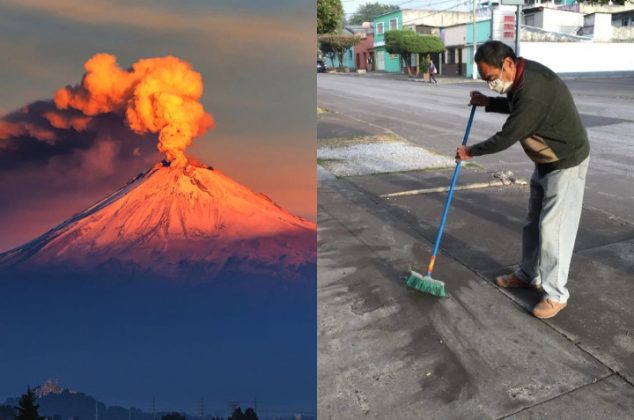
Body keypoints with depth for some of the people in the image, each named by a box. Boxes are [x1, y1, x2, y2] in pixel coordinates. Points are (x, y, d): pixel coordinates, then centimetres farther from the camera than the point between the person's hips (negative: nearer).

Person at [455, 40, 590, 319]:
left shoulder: (533, 92, -33)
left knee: (553, 228, -6)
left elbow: (506, 137, -26)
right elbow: (516, 107, 18)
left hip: (566, 163, -10)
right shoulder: (522, 75, -2)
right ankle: (529, 275, 31)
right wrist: (488, 103, 4)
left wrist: (470, 152, -11)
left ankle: (556, 294, 7)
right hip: (545, 161, 10)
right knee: (533, 222, 16)